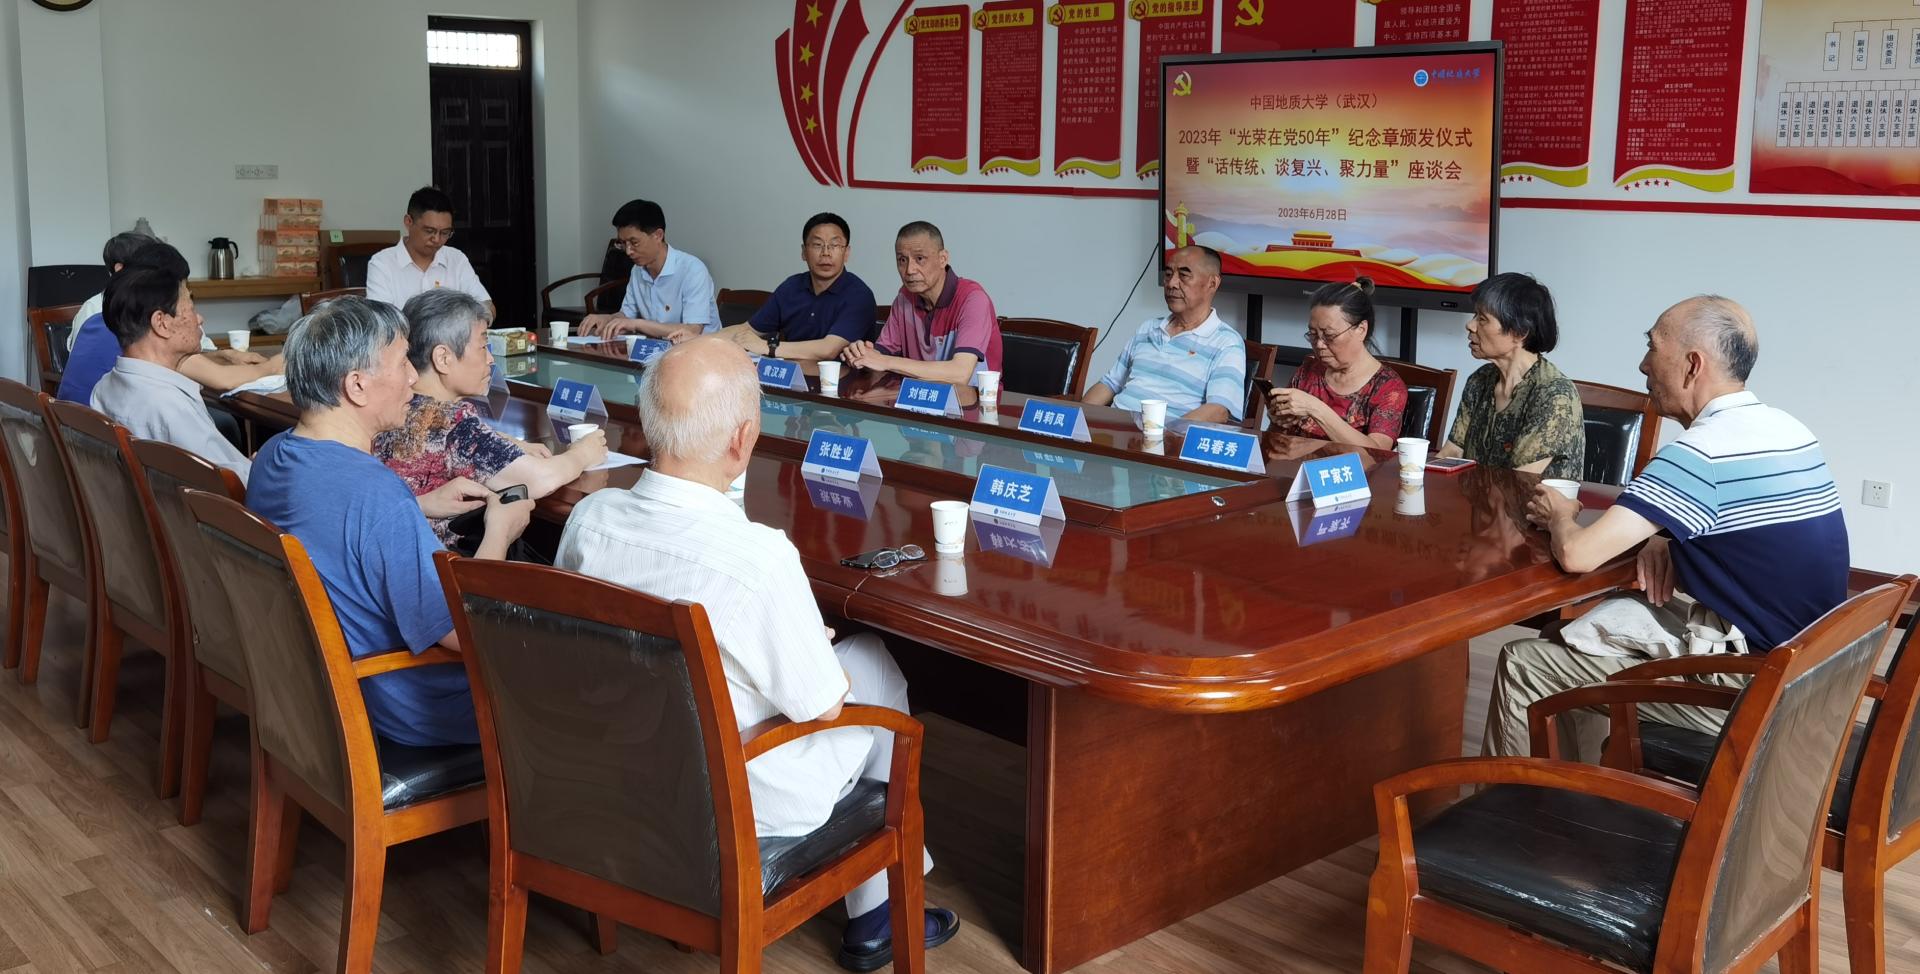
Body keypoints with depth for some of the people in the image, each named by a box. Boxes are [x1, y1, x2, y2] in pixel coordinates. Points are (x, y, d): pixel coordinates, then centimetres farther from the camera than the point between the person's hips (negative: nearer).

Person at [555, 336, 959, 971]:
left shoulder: (588, 517, -14)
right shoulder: (762, 558, -33)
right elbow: (823, 706, -19)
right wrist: (820, 643, 4)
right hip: (735, 809, -6)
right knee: (877, 666, 18)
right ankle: (874, 919, 32)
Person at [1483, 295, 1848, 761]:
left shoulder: (1700, 452, -21)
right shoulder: (1784, 428, 6)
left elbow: (1577, 554, -25)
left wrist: (1559, 515, -1)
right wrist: (1665, 538, 6)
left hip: (1745, 686, -9)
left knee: (1521, 667, 0)